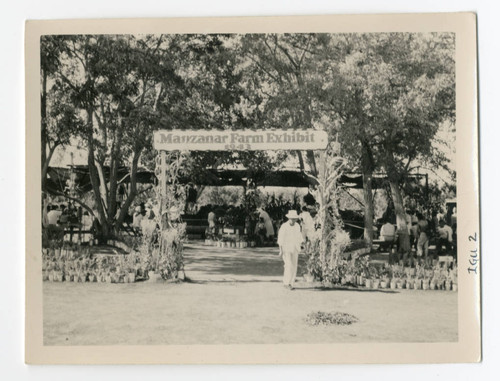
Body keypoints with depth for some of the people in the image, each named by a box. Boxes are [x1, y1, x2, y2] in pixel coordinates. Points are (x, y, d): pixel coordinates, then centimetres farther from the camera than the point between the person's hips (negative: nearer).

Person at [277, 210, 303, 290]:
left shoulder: (297, 226, 3)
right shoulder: (284, 226, -13)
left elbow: (299, 238, 12)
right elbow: (280, 239, -12)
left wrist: (299, 249, 11)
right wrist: (281, 251, -15)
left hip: (294, 249, 5)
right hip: (286, 249, -5)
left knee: (294, 267, 3)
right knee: (289, 265, -14)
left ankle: (290, 284, 12)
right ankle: (286, 282, 0)